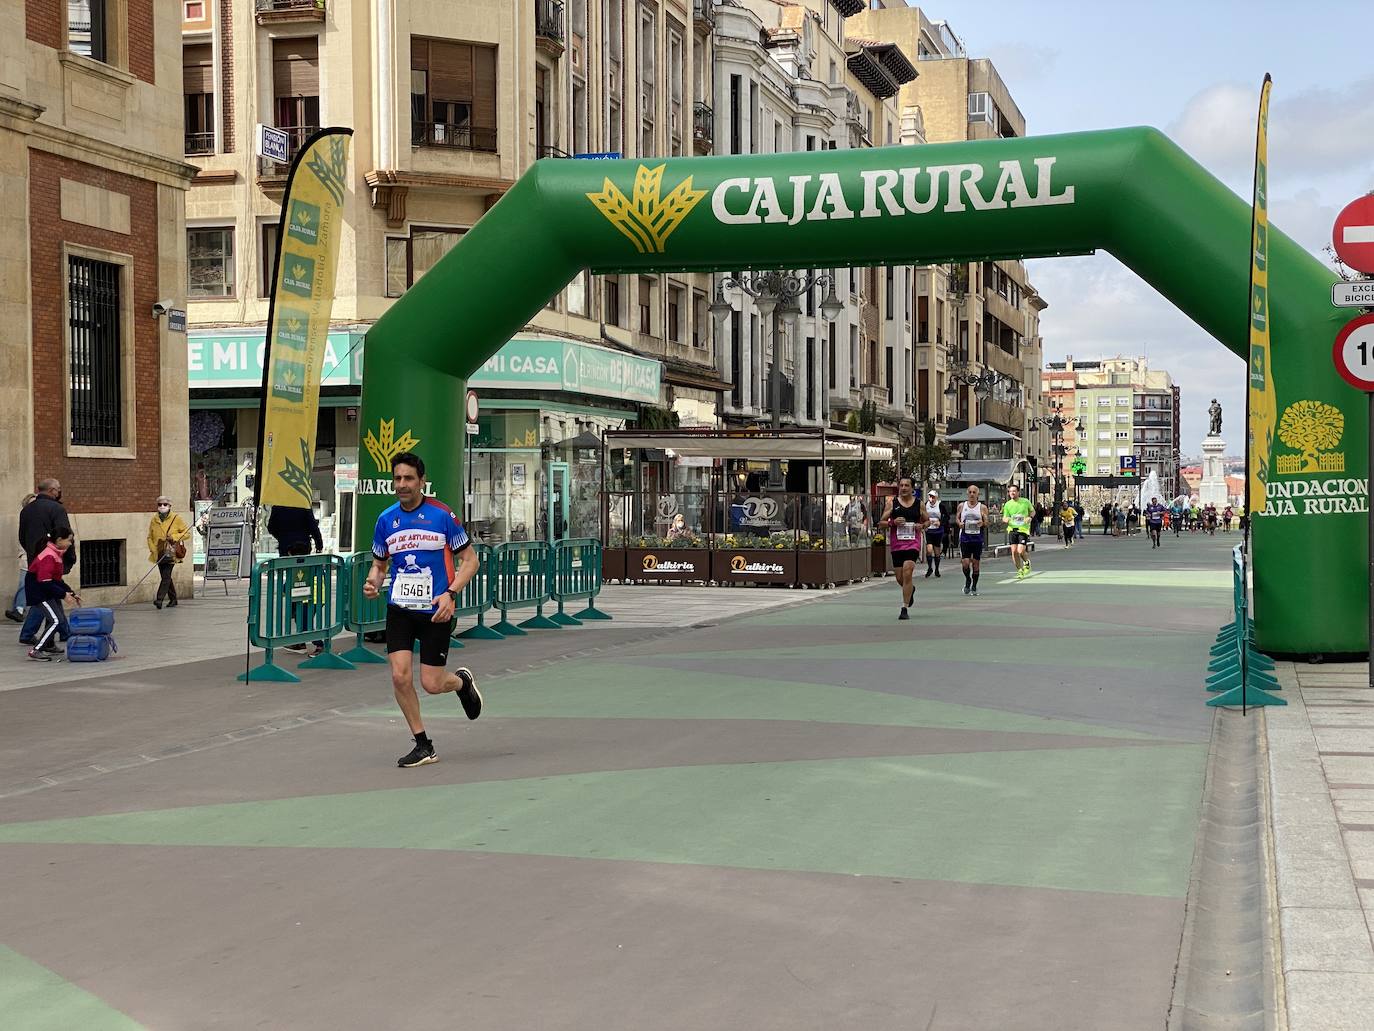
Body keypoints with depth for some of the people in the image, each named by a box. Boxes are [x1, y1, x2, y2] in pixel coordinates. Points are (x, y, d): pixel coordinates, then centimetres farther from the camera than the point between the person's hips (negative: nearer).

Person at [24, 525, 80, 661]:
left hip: (49, 593, 10)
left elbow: (57, 580, 17)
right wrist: (64, 594, -23)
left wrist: (72, 593, 10)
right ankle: (36, 651, -15)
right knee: (56, 621, -17)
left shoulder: (56, 554, 11)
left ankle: (49, 645, 35)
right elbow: (45, 583, -27)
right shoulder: (48, 557, -22)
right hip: (39, 593, -10)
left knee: (61, 620, 14)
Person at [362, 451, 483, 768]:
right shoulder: (386, 520, 5)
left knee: (432, 684, -3)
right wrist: (373, 582, -6)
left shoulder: (442, 514, -7)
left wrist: (450, 593, -16)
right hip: (400, 609, 3)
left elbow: (470, 559, -3)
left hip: (435, 611, -3)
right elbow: (379, 564, 17)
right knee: (400, 675, -12)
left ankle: (462, 681, 35)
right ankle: (423, 746, 5)